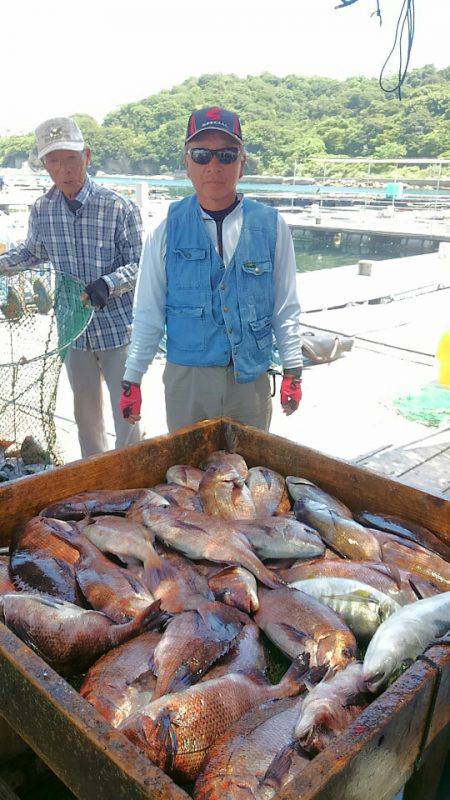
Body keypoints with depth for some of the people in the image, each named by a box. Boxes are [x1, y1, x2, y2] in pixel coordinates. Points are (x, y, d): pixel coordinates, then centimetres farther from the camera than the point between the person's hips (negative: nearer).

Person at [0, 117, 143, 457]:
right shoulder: (42, 211, 2)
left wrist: (109, 283, -27)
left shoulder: (120, 207, -13)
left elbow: (139, 263, -10)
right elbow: (32, 253, 20)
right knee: (86, 413, 18)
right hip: (76, 330, 5)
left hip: (118, 328, -5)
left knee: (127, 413, 1)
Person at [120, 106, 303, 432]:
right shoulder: (169, 229, -2)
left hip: (251, 379, 1)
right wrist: (132, 380, 4)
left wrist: (293, 371, 5)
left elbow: (286, 306, 5)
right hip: (185, 379, 0)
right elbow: (148, 311, 3)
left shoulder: (270, 225, -1)